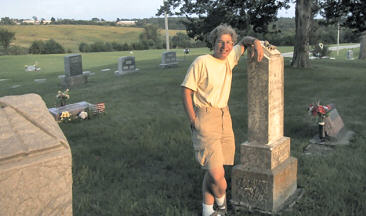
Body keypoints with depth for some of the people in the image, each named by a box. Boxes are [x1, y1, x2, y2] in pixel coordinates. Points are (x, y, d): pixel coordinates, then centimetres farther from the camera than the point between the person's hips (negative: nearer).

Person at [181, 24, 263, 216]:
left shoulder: (229, 59, 7)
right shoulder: (202, 62, -11)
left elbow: (244, 41, 24)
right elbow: (186, 91, -9)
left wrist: (256, 42, 1)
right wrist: (193, 122, -11)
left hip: (224, 117, 6)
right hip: (204, 118, -6)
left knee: (213, 169, 11)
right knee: (216, 173, -11)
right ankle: (221, 200, 21)